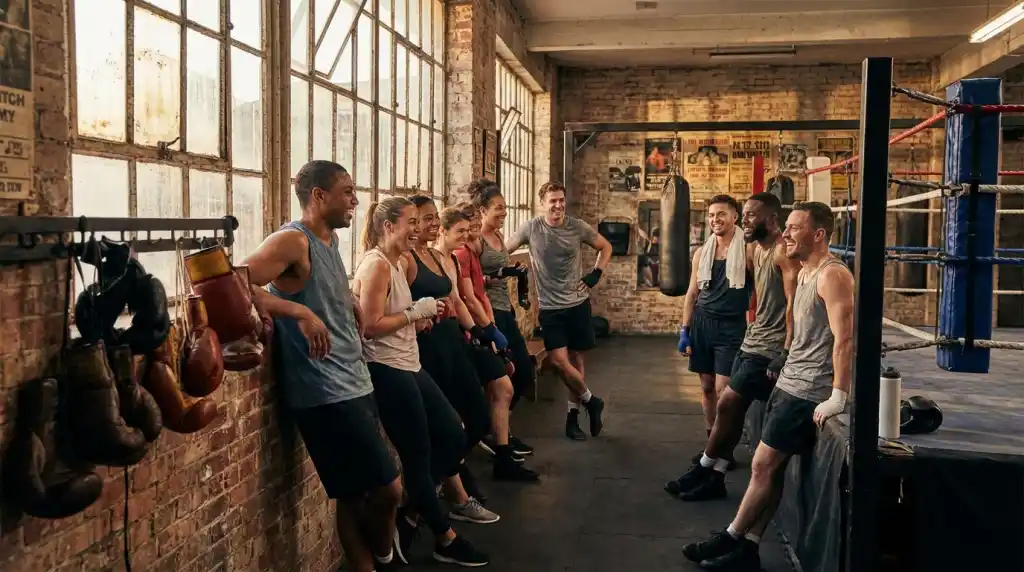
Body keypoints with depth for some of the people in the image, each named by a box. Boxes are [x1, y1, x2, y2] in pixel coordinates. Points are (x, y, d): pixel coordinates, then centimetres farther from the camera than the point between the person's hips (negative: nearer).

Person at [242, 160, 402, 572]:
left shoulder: (329, 240, 14)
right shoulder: (293, 240, -13)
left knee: (356, 494, 14)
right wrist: (300, 312, -29)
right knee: (387, 489, -2)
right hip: (325, 393, -8)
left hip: (354, 383, 8)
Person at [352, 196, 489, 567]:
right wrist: (416, 312, -14)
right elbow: (370, 326, -21)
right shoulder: (377, 265, -15)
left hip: (408, 366, 10)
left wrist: (417, 320, 3)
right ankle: (445, 539, 19)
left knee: (453, 437, 13)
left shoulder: (398, 263, 14)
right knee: (418, 456, 2)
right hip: (387, 371, -10)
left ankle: (409, 516, 22)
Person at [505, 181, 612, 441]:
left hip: (578, 304, 1)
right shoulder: (531, 228, -6)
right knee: (559, 360, -10)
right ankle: (590, 400, 13)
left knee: (575, 359, 7)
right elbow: (504, 250, 3)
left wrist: (595, 275, 1)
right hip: (550, 307, -1)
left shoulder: (578, 227, -3)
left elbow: (606, 247, 11)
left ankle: (573, 415, 21)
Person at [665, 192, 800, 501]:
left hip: (769, 348, -9)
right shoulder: (755, 248, 12)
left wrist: (786, 354, -23)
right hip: (752, 340, 9)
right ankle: (715, 477, 16)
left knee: (728, 403, -7)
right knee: (733, 407, 9)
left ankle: (703, 470, 8)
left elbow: (794, 305, -21)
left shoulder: (784, 251, -16)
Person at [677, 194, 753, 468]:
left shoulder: (746, 250, -6)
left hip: (731, 326, -5)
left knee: (723, 389, -8)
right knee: (706, 386, 10)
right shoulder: (702, 252, 8)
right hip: (702, 323, 5)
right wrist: (684, 330, 8)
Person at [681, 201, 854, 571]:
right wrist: (785, 373, 14)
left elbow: (844, 339, -22)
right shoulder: (804, 273, 14)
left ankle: (730, 539, 12)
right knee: (770, 468, 9)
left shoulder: (832, 275, -16)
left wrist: (837, 398, -24)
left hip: (807, 391, -9)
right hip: (789, 383, 9)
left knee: (763, 465, -2)